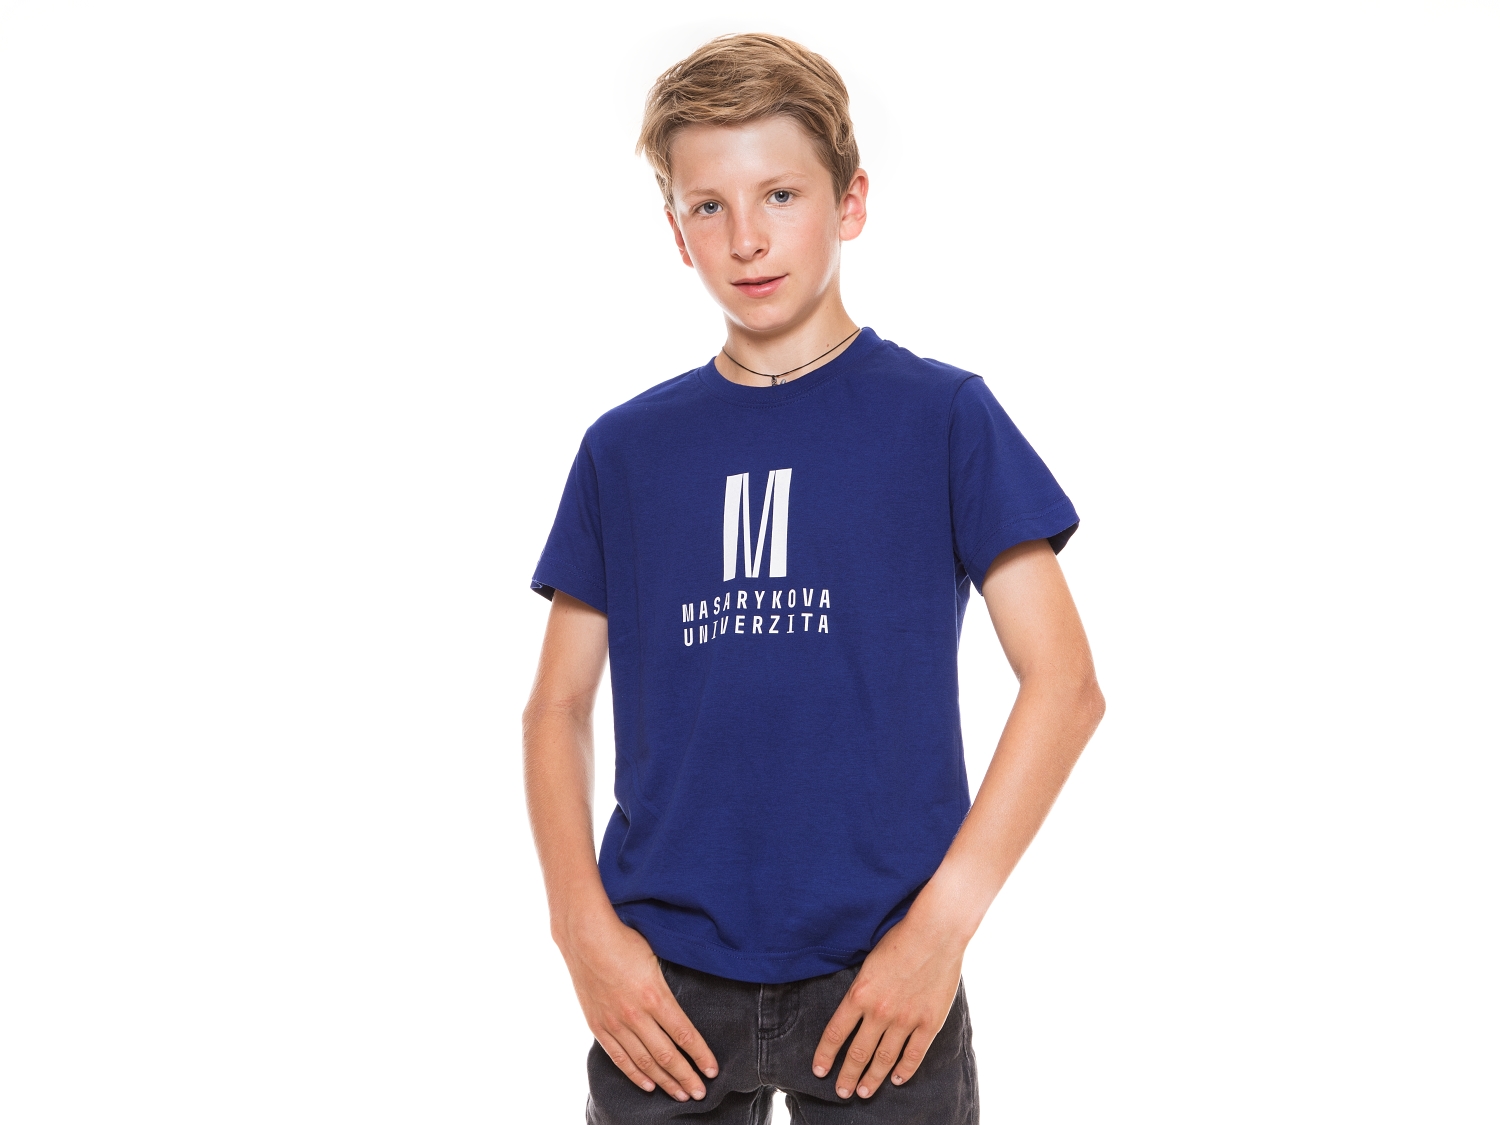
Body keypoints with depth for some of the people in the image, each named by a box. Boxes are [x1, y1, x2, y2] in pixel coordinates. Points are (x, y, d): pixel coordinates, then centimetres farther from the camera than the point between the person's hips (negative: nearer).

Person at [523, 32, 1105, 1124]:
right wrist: (583, 926, -4)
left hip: (880, 977, -2)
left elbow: (1065, 684, -4)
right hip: (665, 983, 2)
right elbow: (558, 707, 9)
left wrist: (942, 922, -11)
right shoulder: (624, 450, 6)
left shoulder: (942, 418, -1)